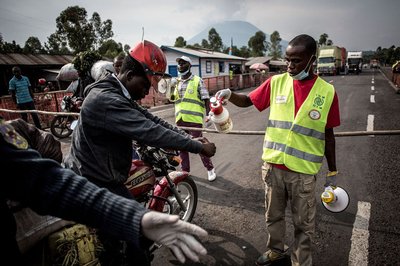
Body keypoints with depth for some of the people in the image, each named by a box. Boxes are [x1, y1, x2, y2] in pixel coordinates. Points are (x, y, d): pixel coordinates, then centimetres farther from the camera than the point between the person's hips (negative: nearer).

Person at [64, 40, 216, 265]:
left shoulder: (118, 95, 7)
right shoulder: (105, 100, -27)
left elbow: (151, 120, 3)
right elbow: (150, 132, -33)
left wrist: (190, 138, -6)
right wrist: (199, 147, -26)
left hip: (98, 175, 10)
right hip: (95, 183, -10)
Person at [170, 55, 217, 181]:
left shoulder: (197, 81, -1)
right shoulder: (176, 82, 14)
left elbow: (206, 99, -3)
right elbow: (172, 98, 18)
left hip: (194, 119, -5)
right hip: (180, 120, 6)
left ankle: (210, 169, 19)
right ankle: (185, 170, 28)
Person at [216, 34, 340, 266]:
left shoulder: (327, 92, -5)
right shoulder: (276, 82, -2)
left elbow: (328, 135, 1)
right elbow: (247, 101, 6)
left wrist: (332, 172, 5)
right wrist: (229, 94, -15)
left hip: (304, 171, -2)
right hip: (273, 165, 2)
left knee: (304, 224, 14)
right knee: (273, 215, 21)